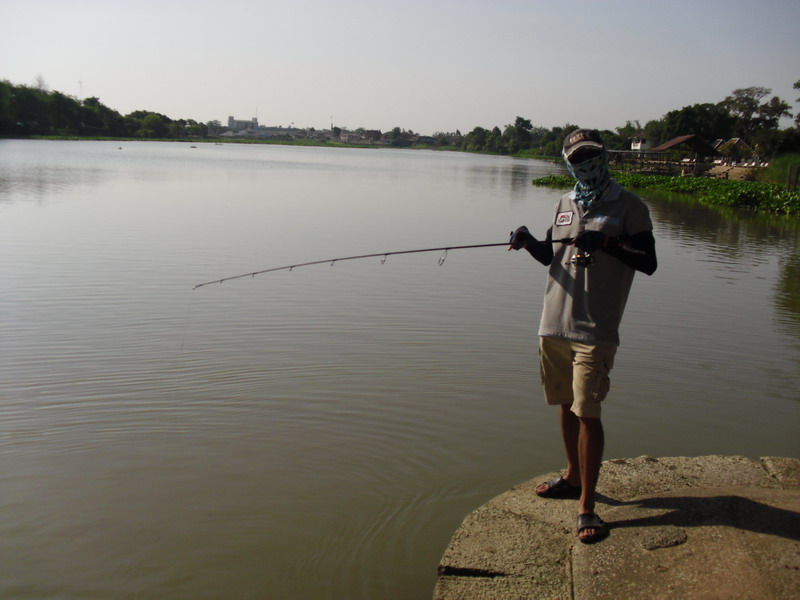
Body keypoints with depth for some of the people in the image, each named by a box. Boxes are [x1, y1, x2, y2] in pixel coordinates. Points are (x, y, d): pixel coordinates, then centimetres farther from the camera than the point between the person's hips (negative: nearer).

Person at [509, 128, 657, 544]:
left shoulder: (629, 207, -3)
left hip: (594, 330, -6)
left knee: (587, 412, -9)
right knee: (566, 405, 16)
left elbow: (648, 263, -7)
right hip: (554, 324, 6)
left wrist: (607, 243, -21)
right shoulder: (565, 204, 15)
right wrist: (529, 243, 1)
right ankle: (574, 477, 34)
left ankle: (587, 506, -2)